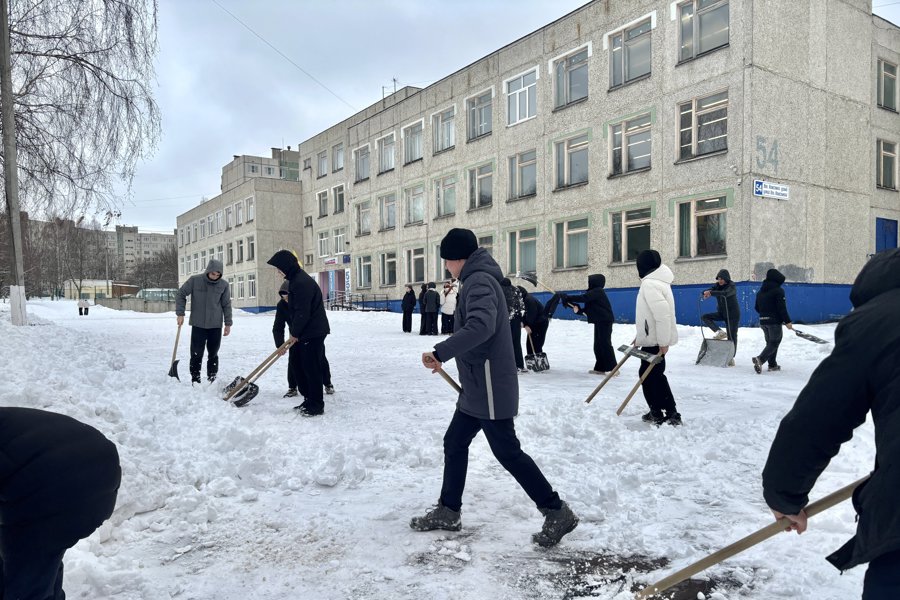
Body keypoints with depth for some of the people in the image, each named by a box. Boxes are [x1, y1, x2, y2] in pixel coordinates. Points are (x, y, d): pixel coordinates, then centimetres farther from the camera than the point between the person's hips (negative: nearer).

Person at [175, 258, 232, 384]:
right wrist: (180, 313, -4)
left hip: (216, 326, 1)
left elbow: (226, 305, 4)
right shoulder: (194, 280, -7)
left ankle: (212, 381, 17)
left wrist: (228, 323, 5)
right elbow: (180, 295, 2)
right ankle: (195, 381, 10)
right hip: (198, 325, -1)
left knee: (213, 355, 7)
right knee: (196, 354, 0)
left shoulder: (223, 285, -3)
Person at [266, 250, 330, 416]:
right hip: (304, 332, 11)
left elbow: (302, 313, -23)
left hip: (313, 333, -11)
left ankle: (316, 405, 7)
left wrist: (295, 333, -9)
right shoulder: (295, 279, 13)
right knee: (296, 362, 16)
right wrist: (294, 332, 11)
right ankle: (309, 399, 25)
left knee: (311, 368, -3)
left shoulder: (302, 282, -21)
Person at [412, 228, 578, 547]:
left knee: (507, 452, -2)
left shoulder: (479, 281, -18)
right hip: (477, 388, 10)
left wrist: (440, 352, -37)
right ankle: (448, 511, 28)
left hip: (490, 389, -10)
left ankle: (558, 513, 9)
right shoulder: (478, 279, 15)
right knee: (454, 442, 15)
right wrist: (446, 355, 26)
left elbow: (481, 326, -36)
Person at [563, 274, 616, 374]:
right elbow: (588, 310, 14)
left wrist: (568, 298, -20)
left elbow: (583, 298, -24)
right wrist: (578, 310, -4)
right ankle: (600, 368, 13)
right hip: (599, 321, 10)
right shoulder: (594, 292, 19)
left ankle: (613, 368, -11)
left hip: (604, 321, -10)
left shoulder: (597, 291, -11)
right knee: (598, 345, 9)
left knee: (605, 344, -12)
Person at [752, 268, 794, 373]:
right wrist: (787, 321, -13)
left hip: (763, 321, 7)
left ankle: (772, 364, 19)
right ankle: (760, 359, -22)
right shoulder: (778, 290, -11)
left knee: (770, 342, 17)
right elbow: (782, 308, -16)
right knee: (774, 343, -2)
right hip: (774, 321, -7)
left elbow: (757, 307, 16)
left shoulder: (761, 291, 11)